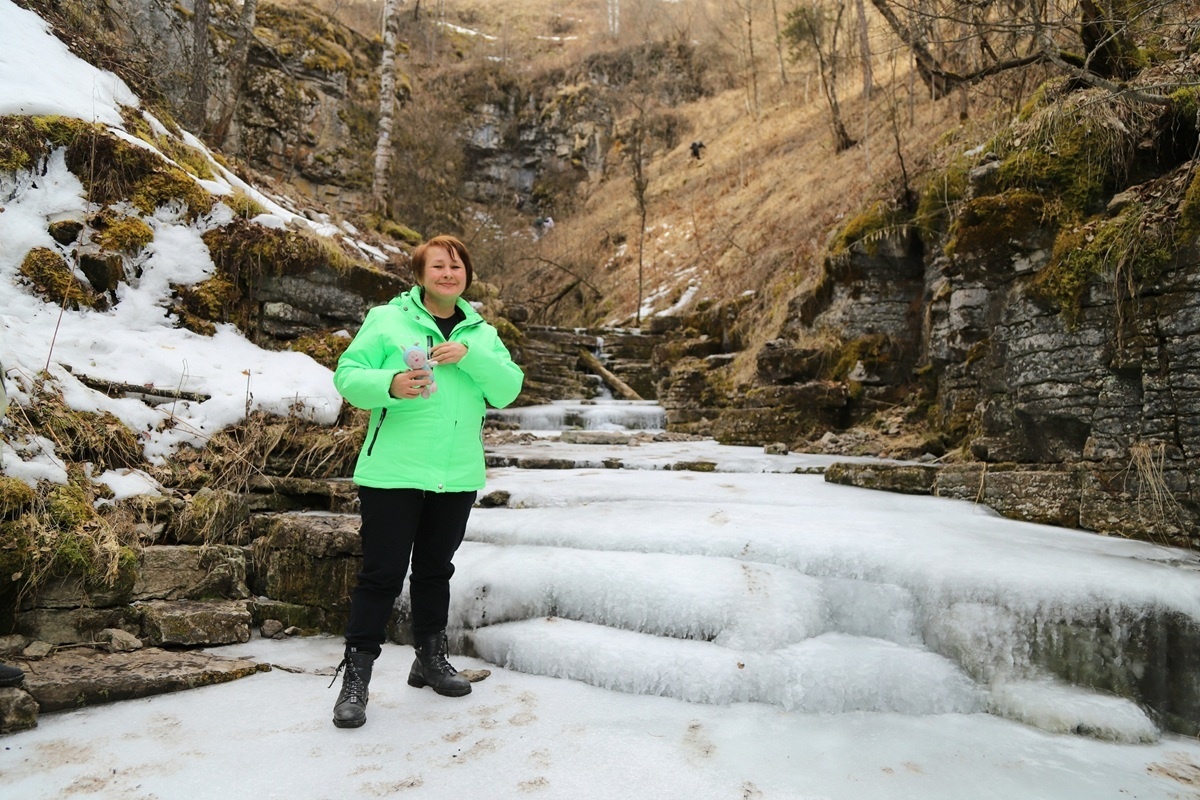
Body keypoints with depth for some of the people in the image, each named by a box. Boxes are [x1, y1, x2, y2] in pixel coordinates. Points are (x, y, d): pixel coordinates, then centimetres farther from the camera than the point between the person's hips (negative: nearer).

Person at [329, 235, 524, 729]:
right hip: (392, 472, -4)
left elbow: (508, 389, -1)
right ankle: (356, 676, 15)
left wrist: (470, 356, -16)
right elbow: (347, 375, -6)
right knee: (382, 574, 0)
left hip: (457, 476, 4)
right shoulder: (386, 320, 1)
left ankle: (431, 659, 34)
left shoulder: (481, 333, 11)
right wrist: (391, 385, -25)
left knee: (436, 569, 17)